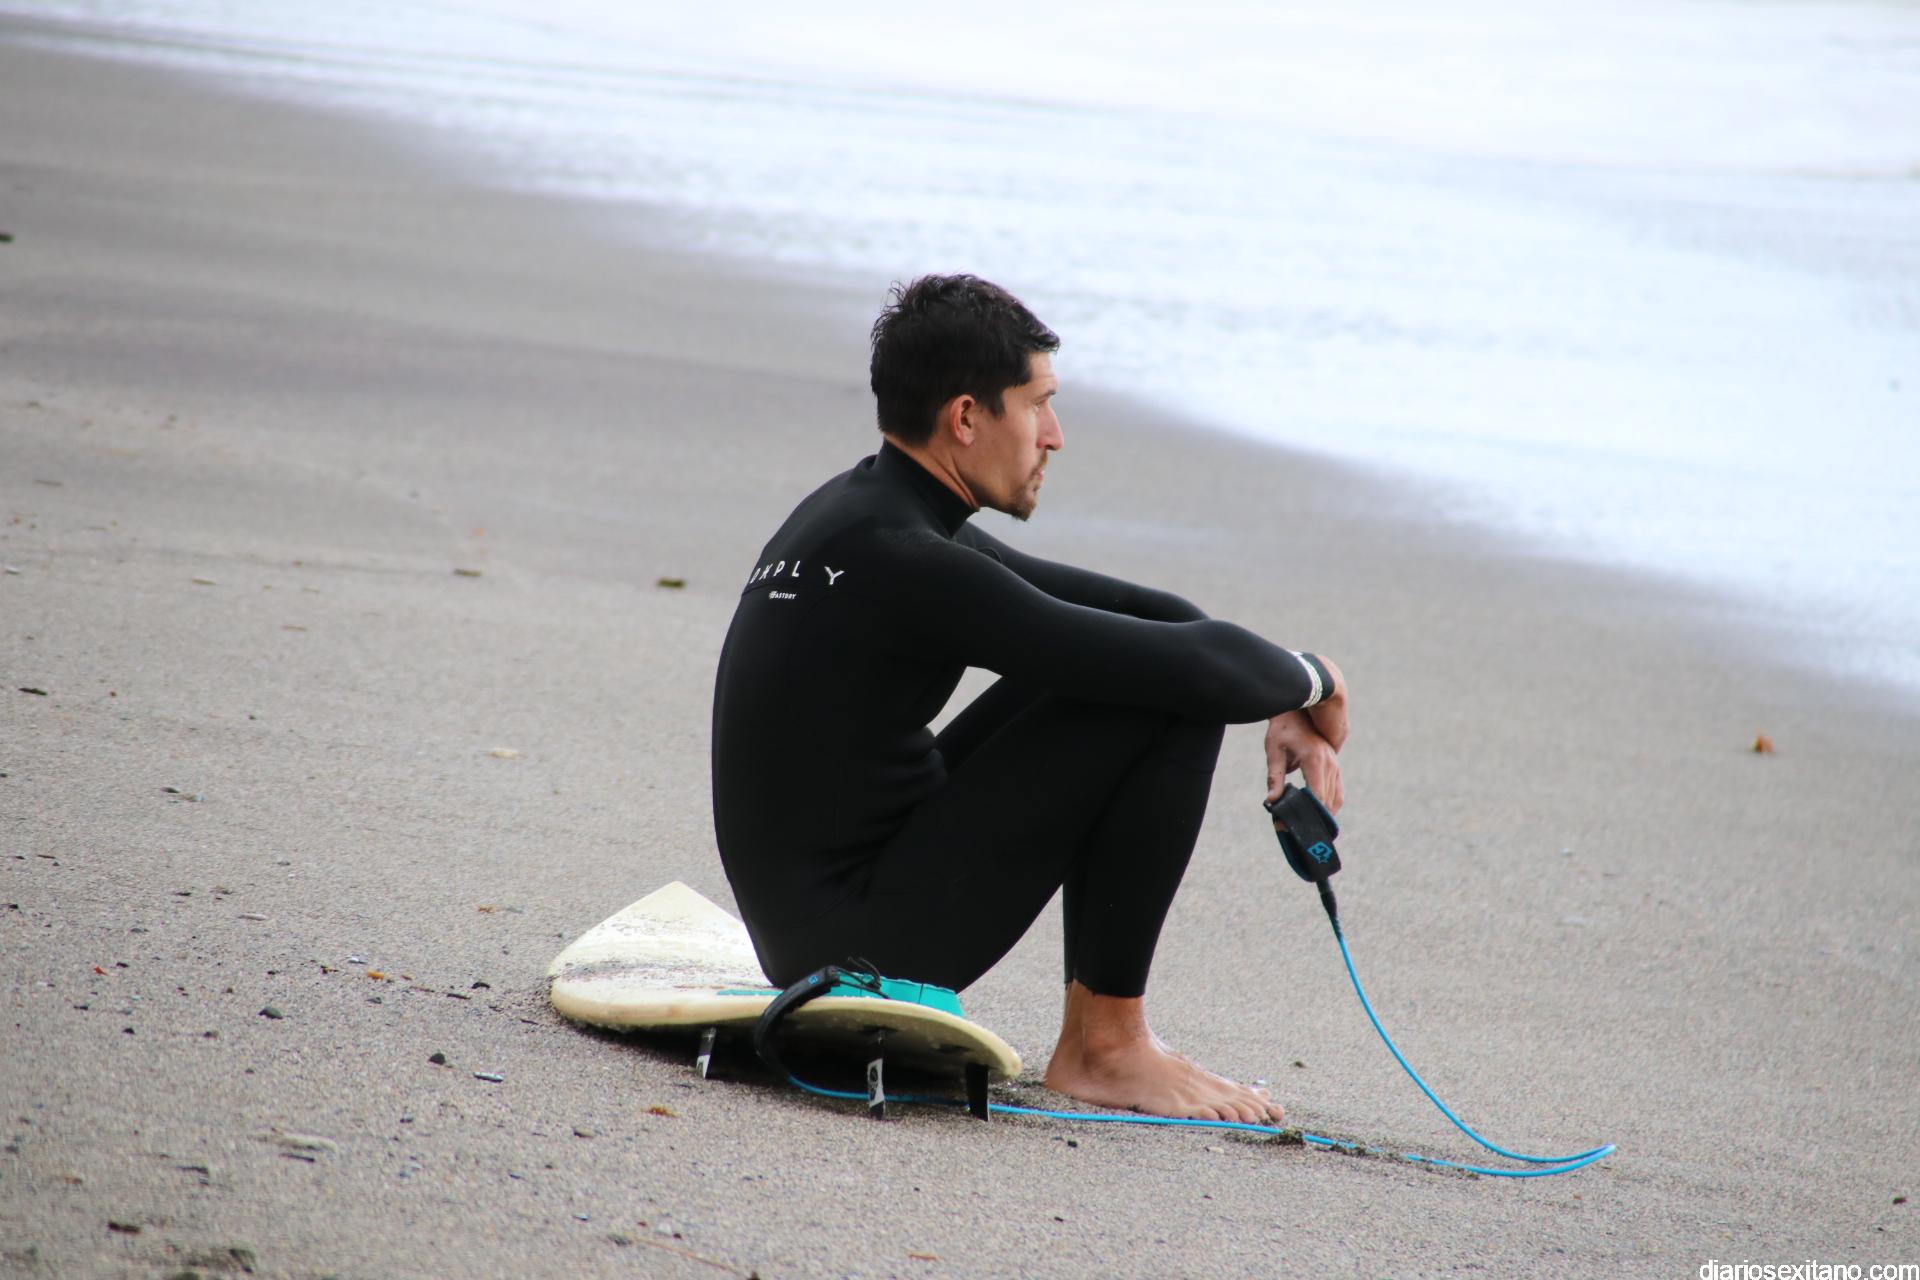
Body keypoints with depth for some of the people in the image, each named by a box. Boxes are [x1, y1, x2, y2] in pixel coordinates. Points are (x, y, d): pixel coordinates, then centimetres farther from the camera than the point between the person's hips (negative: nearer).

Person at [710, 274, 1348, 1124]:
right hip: (868, 946, -10)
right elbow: (1194, 666, -24)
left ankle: (1100, 1024, 17)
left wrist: (1281, 711, 6)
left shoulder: (863, 516, 10)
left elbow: (1129, 610, 17)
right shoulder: (901, 560, -21)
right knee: (1172, 697, -13)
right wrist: (1306, 682, -3)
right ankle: (1103, 1046, -4)